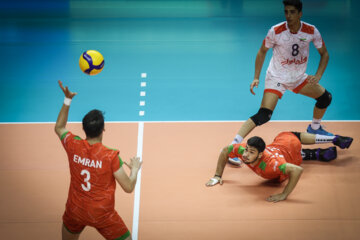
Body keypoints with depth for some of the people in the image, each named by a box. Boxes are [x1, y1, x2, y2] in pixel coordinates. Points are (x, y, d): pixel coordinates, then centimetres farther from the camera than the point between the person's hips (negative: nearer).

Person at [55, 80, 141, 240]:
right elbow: (128, 187, -15)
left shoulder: (73, 146, -11)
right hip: (102, 215, -4)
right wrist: (135, 169, 4)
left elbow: (59, 128, 13)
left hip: (75, 211, 4)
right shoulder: (111, 156, -22)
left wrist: (67, 100, 10)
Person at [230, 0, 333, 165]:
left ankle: (314, 128, 38)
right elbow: (262, 52, -5)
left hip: (298, 77, 5)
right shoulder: (276, 31, -20)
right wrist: (256, 78, -11)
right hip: (276, 77, -5)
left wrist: (318, 76, -13)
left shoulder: (311, 31, -13)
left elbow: (324, 54, 1)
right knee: (263, 115, -22)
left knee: (325, 97, 9)